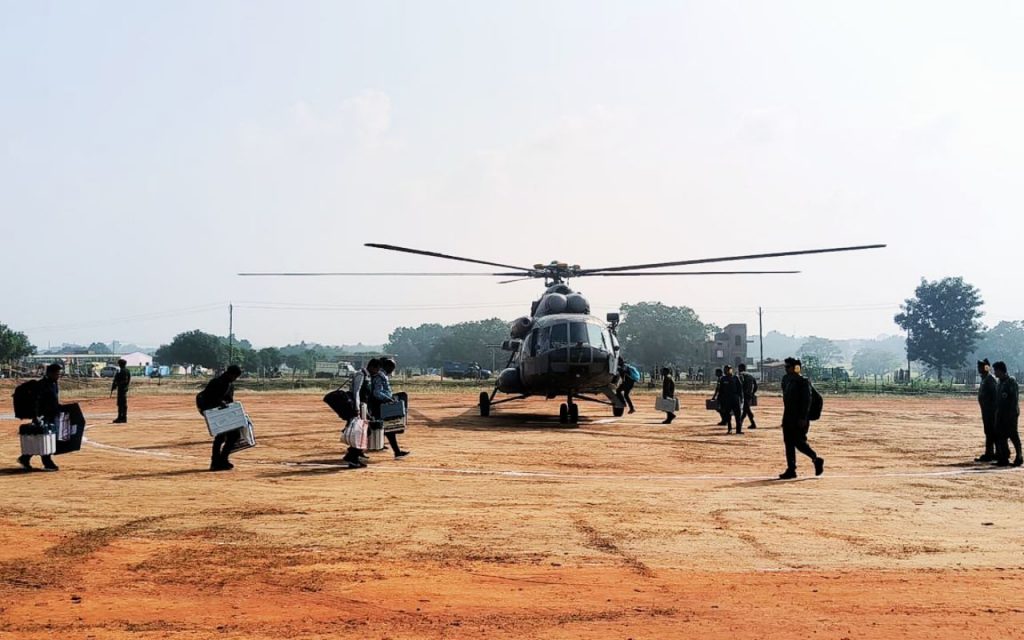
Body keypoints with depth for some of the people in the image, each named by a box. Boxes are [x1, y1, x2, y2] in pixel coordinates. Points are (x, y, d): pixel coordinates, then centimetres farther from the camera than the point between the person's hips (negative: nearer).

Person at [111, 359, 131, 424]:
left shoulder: (120, 371, -16)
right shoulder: (128, 371, 11)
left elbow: (116, 380, -14)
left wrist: (112, 388, -6)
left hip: (121, 388, -9)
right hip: (125, 388, 9)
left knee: (120, 404, -7)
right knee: (124, 404, 13)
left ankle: (120, 418, -7)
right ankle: (124, 418, 17)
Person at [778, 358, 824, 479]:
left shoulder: (803, 382, -12)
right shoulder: (788, 380, 13)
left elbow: (807, 401, -17)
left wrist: (803, 418, -21)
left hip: (799, 420, -8)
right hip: (788, 418, 8)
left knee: (799, 443, -8)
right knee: (789, 443, 7)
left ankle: (817, 460, 13)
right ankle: (791, 470, 10)